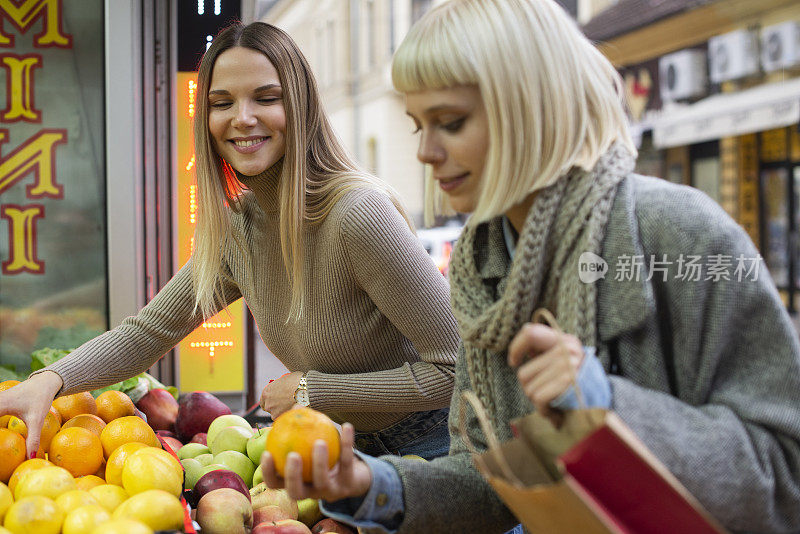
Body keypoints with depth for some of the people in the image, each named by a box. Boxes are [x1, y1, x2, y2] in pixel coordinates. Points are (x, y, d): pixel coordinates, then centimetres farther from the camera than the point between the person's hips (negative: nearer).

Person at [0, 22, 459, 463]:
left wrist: (312, 391, -20)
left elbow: (460, 367, -27)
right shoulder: (236, 228, -4)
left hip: (429, 447, -6)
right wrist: (50, 380, -16)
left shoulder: (358, 212, -28)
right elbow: (145, 333, 3)